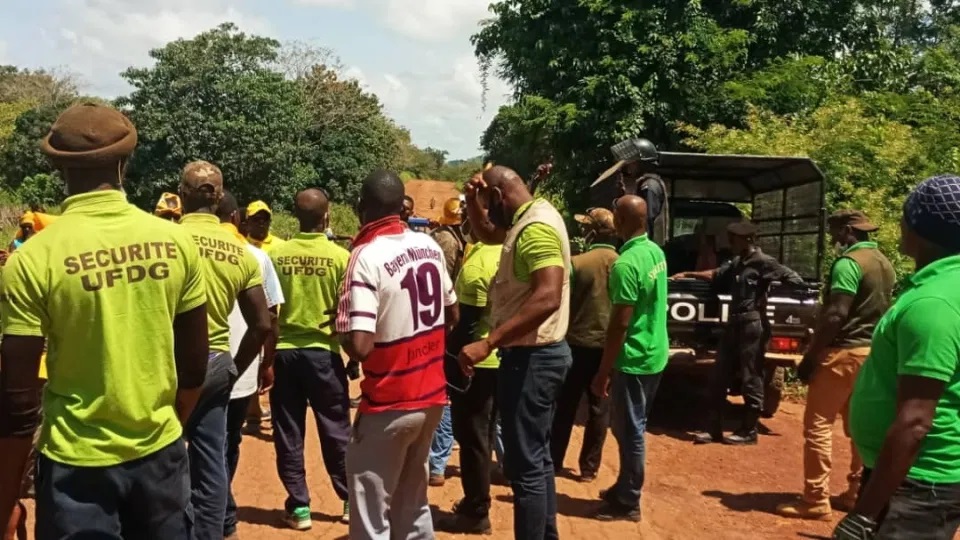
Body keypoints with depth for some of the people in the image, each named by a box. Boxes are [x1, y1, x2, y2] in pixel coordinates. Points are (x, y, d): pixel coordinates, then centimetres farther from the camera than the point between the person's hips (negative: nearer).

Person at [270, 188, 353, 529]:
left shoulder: (277, 255, -4)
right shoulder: (340, 256, -8)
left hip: (285, 352, 1)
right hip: (323, 352, -1)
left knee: (288, 435, 11)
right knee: (336, 432, 12)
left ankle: (298, 507, 15)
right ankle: (351, 501, 22)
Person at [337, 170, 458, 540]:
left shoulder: (367, 256, -18)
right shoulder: (430, 246, 3)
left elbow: (359, 346, -25)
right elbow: (452, 315, 14)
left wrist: (341, 329, -5)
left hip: (390, 403, -7)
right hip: (432, 393, 7)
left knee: (372, 510, 5)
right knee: (412, 498, 21)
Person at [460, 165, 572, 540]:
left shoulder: (537, 227, -21)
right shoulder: (529, 220, 11)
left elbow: (548, 298, -33)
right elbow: (486, 233, 29)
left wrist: (488, 344, -35)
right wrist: (472, 200, 9)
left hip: (531, 357, -11)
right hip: (536, 354, 11)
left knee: (524, 465, -4)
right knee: (537, 457, 19)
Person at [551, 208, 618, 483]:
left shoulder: (576, 263, -12)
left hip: (577, 343, -2)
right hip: (608, 345, 2)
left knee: (564, 406, 11)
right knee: (599, 409, 9)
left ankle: (553, 461, 20)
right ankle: (589, 467, 13)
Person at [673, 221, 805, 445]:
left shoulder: (763, 262, -10)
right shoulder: (735, 263, 14)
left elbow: (794, 280, -16)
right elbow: (715, 274, 28)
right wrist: (688, 274, 25)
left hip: (753, 326, -9)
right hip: (734, 324, 9)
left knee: (751, 380, 1)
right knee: (719, 377, 9)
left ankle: (748, 431, 12)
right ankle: (714, 428, 16)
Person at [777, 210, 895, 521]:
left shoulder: (849, 262, -14)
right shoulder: (885, 265, 14)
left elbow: (836, 315, -20)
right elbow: (884, 313, 17)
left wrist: (810, 355, -16)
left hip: (844, 351, -9)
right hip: (872, 353, 9)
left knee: (817, 425, -5)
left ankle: (815, 501, -5)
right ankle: (858, 494, 22)